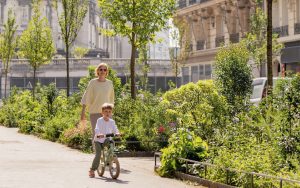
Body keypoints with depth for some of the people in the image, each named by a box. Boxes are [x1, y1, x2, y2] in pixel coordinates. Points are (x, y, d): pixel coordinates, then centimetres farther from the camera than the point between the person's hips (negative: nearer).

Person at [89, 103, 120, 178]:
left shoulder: (112, 122, 1)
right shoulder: (99, 120, -12)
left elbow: (114, 129, -6)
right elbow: (96, 129, -25)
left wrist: (117, 133, -30)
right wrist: (99, 134, -46)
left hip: (106, 140, 4)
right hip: (98, 140, -4)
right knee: (98, 154, -14)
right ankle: (92, 170, -5)